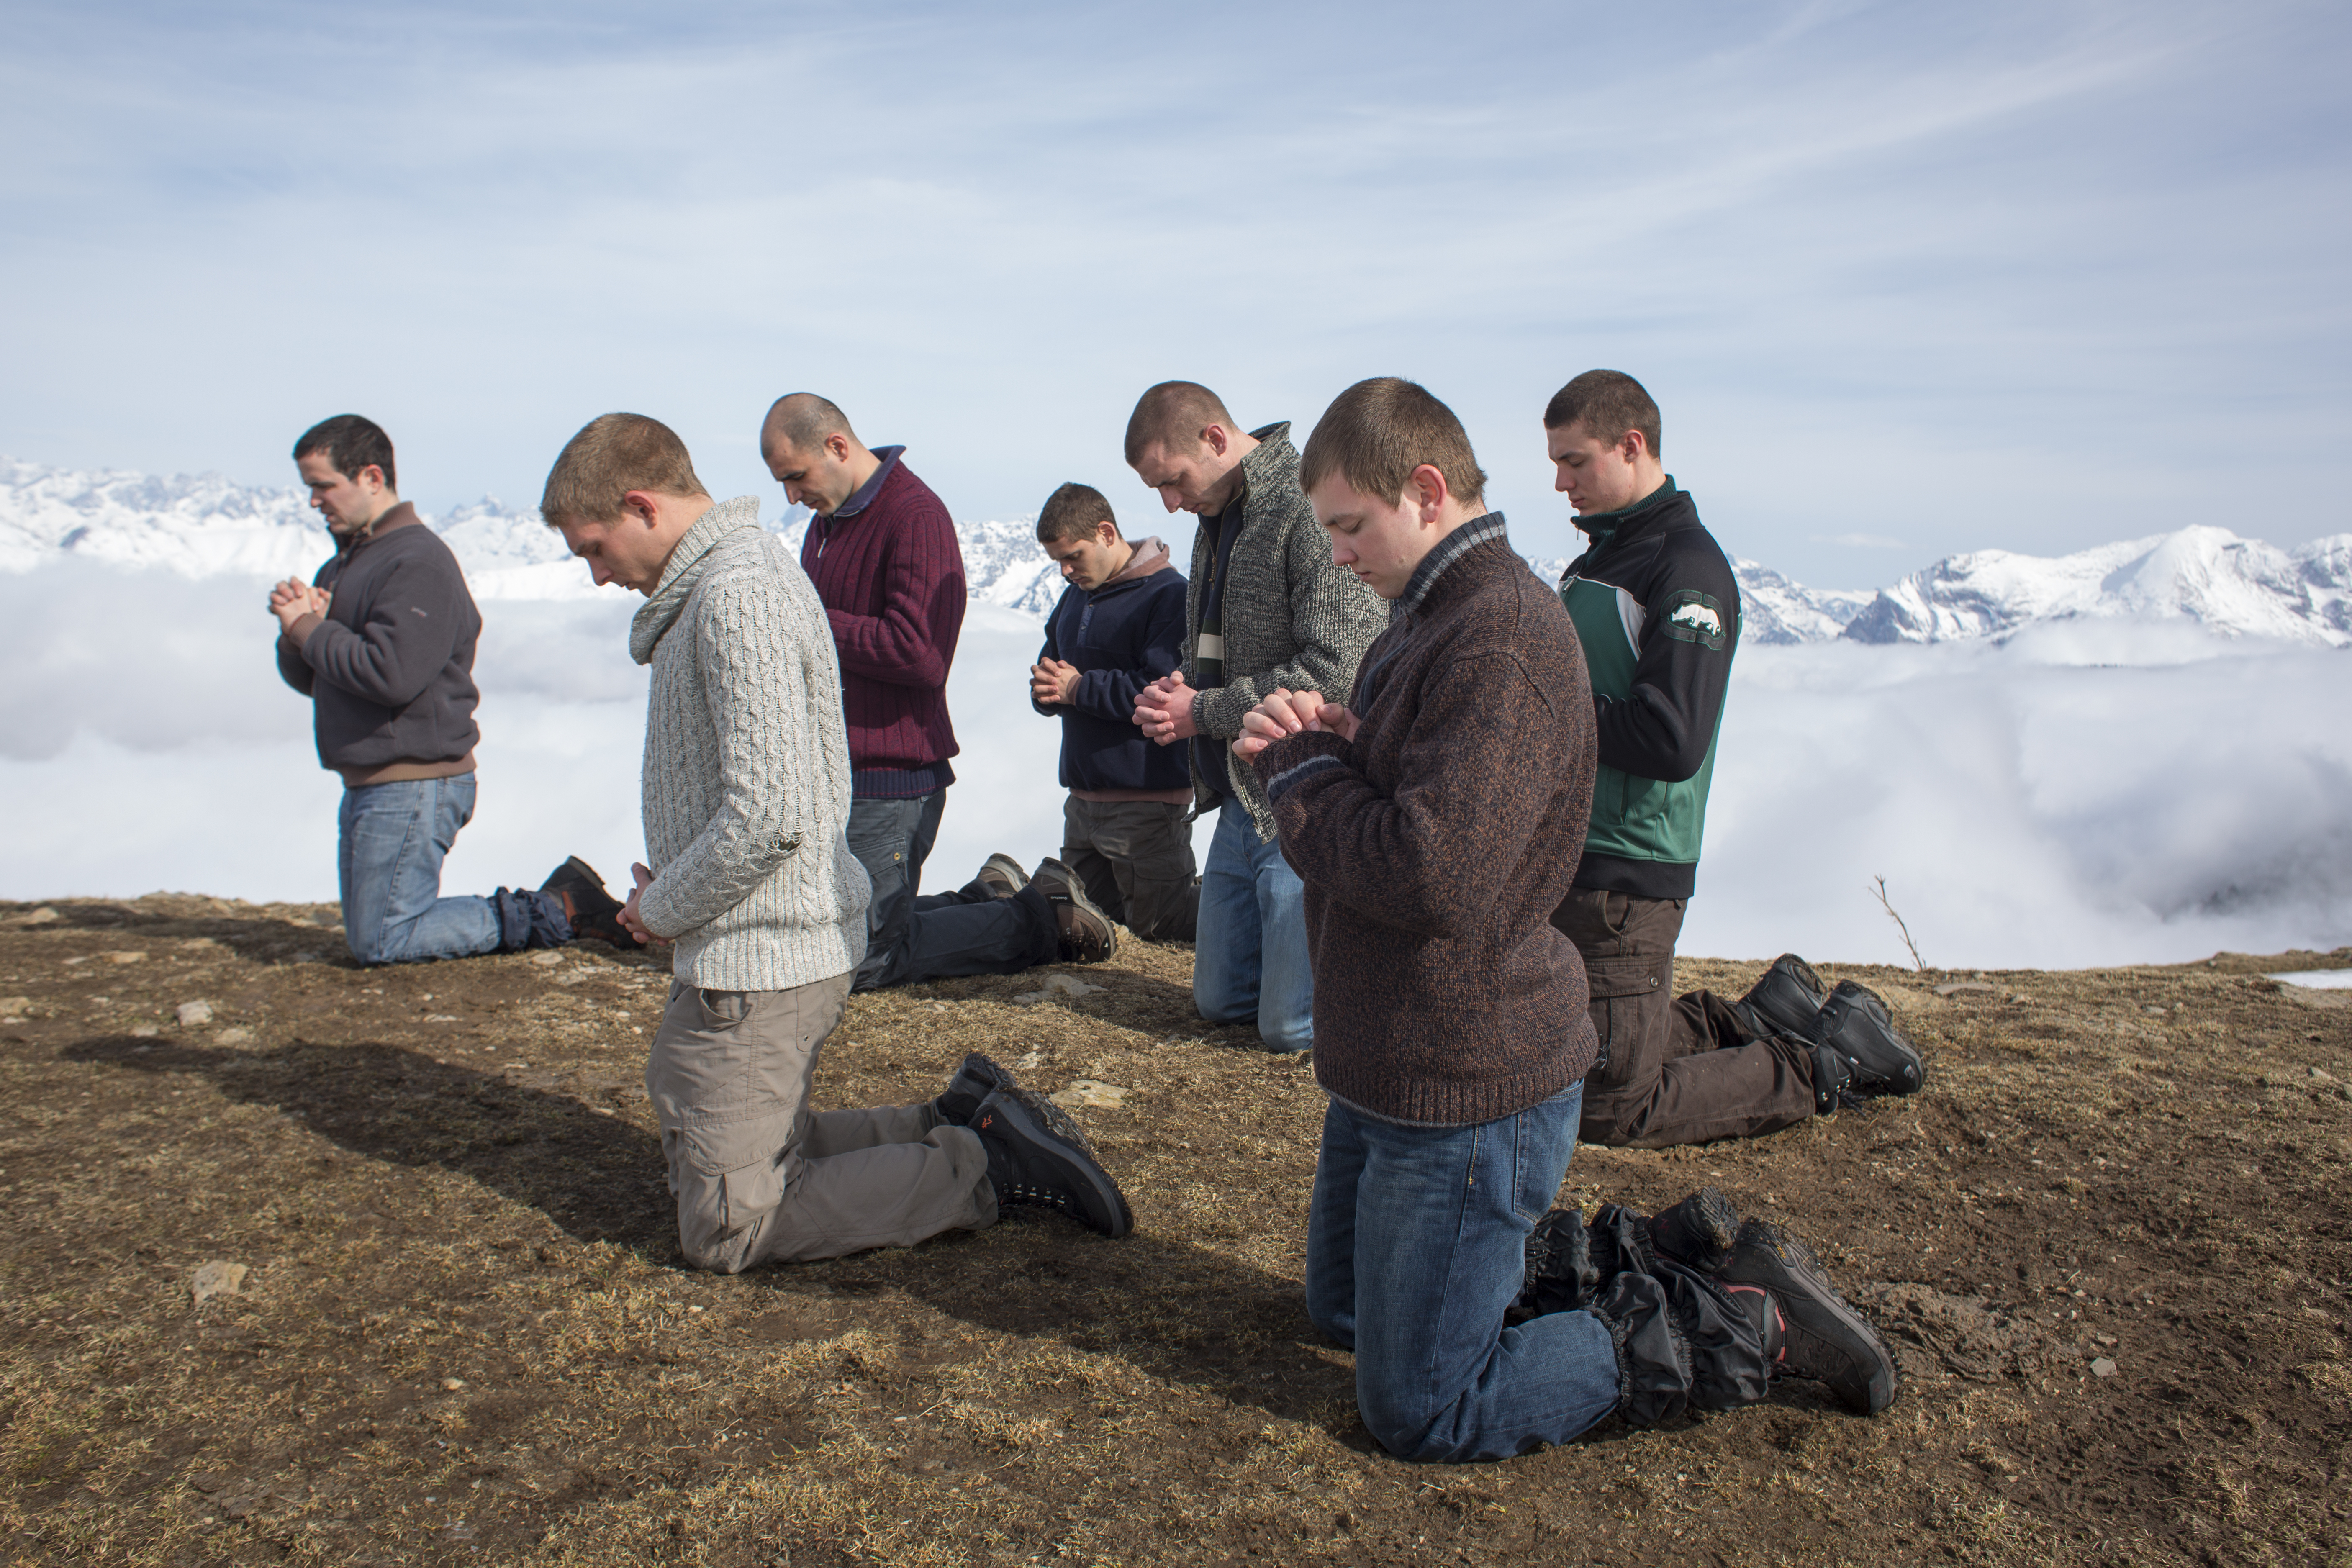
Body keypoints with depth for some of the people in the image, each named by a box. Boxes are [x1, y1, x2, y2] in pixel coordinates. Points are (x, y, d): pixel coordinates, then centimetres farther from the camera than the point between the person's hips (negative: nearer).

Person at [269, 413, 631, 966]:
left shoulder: (420, 563, -16)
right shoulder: (344, 564, 16)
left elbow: (391, 673, -28)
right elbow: (309, 678, 17)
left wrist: (310, 630, -13)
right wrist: (298, 631, -5)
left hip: (414, 785, -10)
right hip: (370, 785, 10)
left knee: (380, 944, -6)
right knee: (368, 934, 15)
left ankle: (553, 913, 0)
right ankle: (557, 902, 11)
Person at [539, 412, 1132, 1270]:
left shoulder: (738, 598, -21)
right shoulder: (708, 585, 13)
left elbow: (767, 815, -28)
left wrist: (663, 910, -12)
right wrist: (673, 891, 5)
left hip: (758, 962, -10)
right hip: (761, 948, 10)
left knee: (726, 1230, -1)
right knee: (703, 1161, 22)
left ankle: (988, 1168, -1)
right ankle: (964, 1126, 15)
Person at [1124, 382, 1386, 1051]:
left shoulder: (1313, 511, -18)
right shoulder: (1216, 521, 13)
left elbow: (1336, 671, -25)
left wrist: (1204, 712, -15)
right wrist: (1172, 694, 0)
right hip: (1241, 801, 10)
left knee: (1294, 1026, -2)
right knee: (1221, 1002, 17)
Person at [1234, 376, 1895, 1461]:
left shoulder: (1500, 646, -25)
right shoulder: (1431, 617, 9)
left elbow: (1432, 877, -35)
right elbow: (1383, 804, 14)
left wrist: (1298, 765, -19)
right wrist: (1318, 741, -8)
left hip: (1467, 1095, -11)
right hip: (1391, 1072, 11)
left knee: (1420, 1412, 3)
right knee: (1343, 1309, 27)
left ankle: (1749, 1327, 10)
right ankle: (1648, 1260, 26)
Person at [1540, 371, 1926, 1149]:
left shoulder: (1687, 567, -15)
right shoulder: (1599, 557, 13)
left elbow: (1672, 742, -25)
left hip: (1627, 872, -9)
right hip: (1565, 854, 9)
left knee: (1612, 1109, 0)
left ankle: (1833, 1062, 14)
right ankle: (1763, 1018, 30)